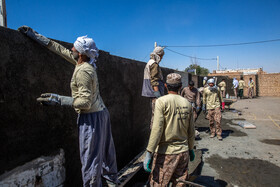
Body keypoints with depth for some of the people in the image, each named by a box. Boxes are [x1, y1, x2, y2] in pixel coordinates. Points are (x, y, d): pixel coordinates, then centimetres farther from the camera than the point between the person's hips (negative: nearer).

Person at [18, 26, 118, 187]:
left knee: (90, 156, 1)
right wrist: (35, 35, 19)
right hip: (102, 112, 10)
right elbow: (59, 49, 14)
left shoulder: (83, 71, -21)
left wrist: (58, 100, -19)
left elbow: (85, 102, -24)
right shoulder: (84, 63, 6)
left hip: (92, 117, -10)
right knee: (105, 150, 21)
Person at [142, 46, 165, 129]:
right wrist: (158, 94, -23)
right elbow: (154, 80, -20)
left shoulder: (149, 63, 19)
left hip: (151, 92, 10)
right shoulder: (154, 64, -12)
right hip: (154, 92, -10)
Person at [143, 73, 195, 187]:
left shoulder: (162, 101, -11)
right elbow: (191, 131, 11)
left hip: (166, 152, -5)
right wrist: (191, 149, 25)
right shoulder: (187, 104, 4)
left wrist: (149, 153, -14)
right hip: (183, 152, 6)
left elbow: (157, 129, -18)